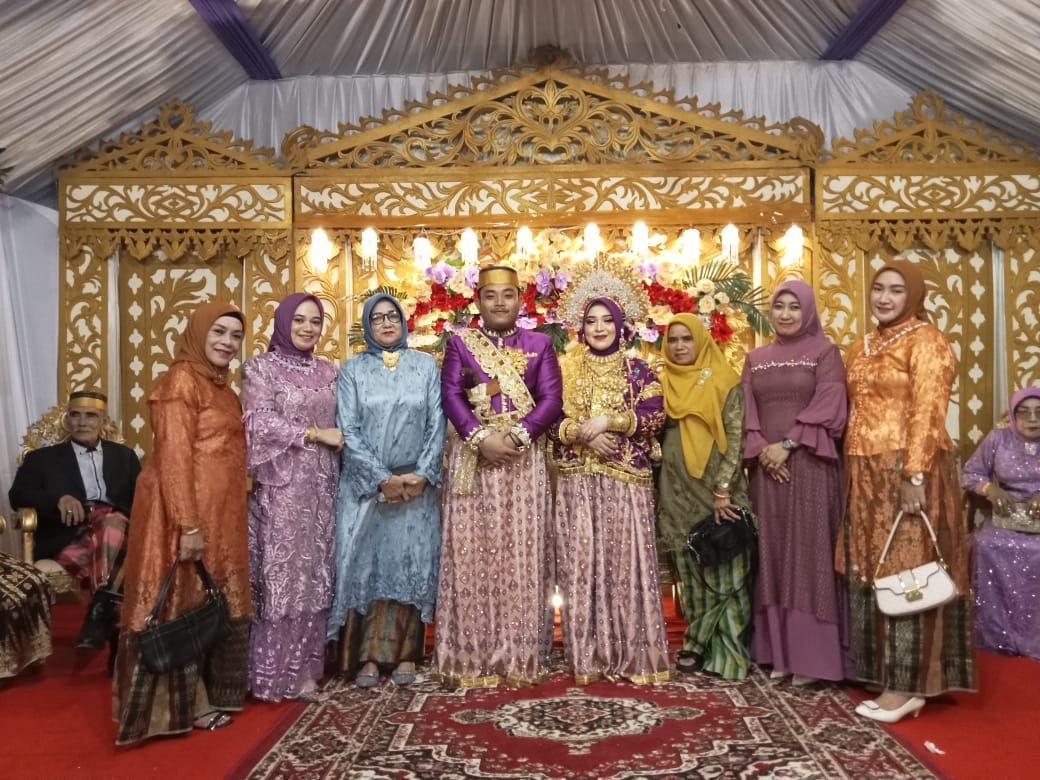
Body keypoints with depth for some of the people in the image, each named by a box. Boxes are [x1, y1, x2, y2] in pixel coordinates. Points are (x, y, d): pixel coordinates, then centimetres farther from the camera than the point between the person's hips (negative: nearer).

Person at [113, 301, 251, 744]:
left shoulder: (221, 386, 16)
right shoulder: (182, 380, -12)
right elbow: (173, 458, -20)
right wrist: (187, 524, -25)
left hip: (220, 514, 9)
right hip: (187, 513, -9)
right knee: (183, 606, 1)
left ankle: (204, 695, 29)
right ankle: (181, 705, 12)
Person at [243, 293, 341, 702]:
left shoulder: (328, 371, 14)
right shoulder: (260, 367, 0)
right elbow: (261, 423, -11)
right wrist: (315, 434, -12)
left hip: (320, 486, 5)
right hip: (280, 485, -5)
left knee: (314, 575, 6)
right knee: (279, 573, -3)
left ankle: (303, 668, 15)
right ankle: (274, 672, 8)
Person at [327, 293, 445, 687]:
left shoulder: (426, 365, 7)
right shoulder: (352, 369, 4)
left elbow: (437, 424, 2)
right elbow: (348, 430, -4)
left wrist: (422, 474, -10)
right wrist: (382, 479, -13)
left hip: (416, 483, 1)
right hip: (365, 484, -1)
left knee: (412, 565, 2)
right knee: (366, 564, -1)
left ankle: (404, 654, 11)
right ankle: (367, 655, 7)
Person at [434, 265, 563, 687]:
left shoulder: (539, 344, 10)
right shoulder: (460, 343, 9)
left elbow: (552, 399, 0)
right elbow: (450, 396, -2)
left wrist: (516, 435, -14)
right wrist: (481, 437, -15)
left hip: (525, 462, 1)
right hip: (473, 461, 0)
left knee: (523, 555, 2)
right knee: (471, 554, 0)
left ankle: (521, 655, 11)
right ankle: (472, 657, 9)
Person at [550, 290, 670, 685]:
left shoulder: (638, 370, 8)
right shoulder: (565, 369, 11)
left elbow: (655, 415, -4)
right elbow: (550, 419, 4)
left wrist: (607, 421, -13)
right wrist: (583, 434, -12)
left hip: (627, 479, -1)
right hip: (578, 480, 1)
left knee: (627, 559, -3)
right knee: (581, 561, 0)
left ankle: (632, 655, 8)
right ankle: (587, 656, 9)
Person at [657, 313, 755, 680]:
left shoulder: (724, 381, -2)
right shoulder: (663, 384, 9)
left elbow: (736, 437, -8)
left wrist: (722, 490, -14)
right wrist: (659, 492, 2)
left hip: (717, 488, -3)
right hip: (677, 492, 4)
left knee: (724, 570, 0)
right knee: (690, 572, 8)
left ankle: (724, 650, 10)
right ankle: (699, 645, 17)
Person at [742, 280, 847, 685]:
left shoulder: (824, 352, 3)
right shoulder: (755, 358, 14)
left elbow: (828, 408, -8)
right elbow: (747, 412, 8)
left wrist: (787, 444, -14)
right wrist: (761, 450, -8)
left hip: (810, 465, -4)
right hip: (767, 467, 4)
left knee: (809, 552, -3)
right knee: (773, 554, 5)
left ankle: (811, 653, 5)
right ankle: (778, 649, 13)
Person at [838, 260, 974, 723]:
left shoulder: (925, 341, -6)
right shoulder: (863, 348, 16)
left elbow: (927, 414, -15)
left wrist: (915, 476, -21)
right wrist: (854, 473, 13)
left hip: (906, 471, -8)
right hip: (867, 474, 8)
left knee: (904, 571, -3)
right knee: (872, 571, 10)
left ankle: (906, 685, 6)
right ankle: (886, 674, 20)